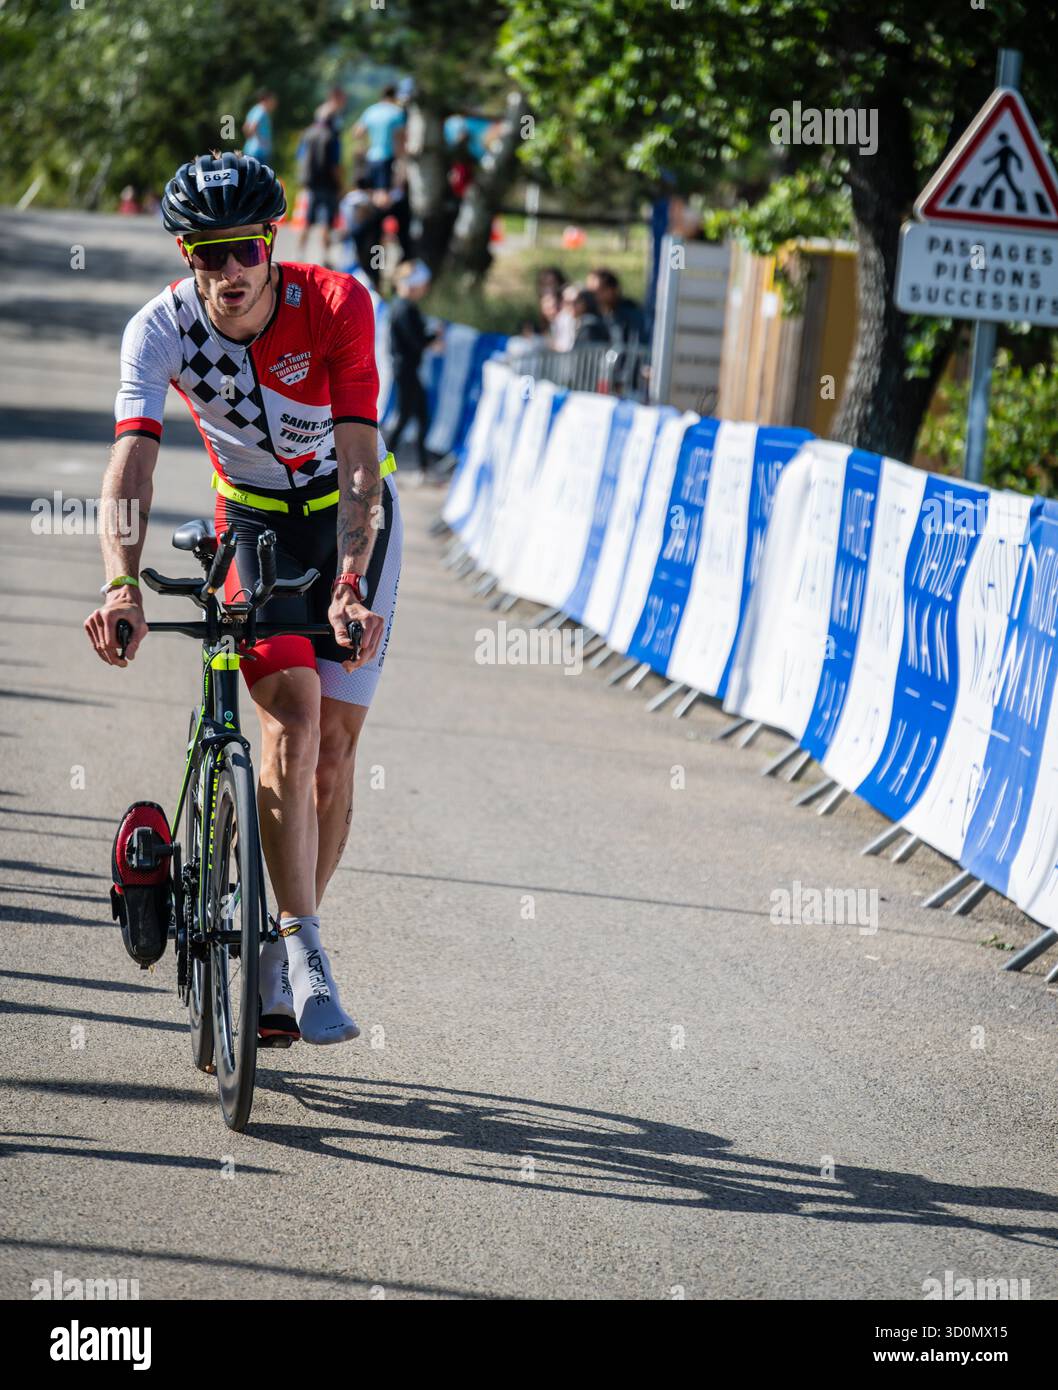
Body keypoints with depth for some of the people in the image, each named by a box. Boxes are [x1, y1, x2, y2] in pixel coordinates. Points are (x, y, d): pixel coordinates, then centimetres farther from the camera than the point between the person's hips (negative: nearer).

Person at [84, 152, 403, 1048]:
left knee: (334, 748, -1)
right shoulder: (162, 328, -23)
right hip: (253, 520, 0)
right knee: (294, 715, -22)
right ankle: (304, 953, -20)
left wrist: (349, 586, -46)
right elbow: (132, 460, -35)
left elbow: (360, 466, -32)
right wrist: (122, 584, -51)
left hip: (353, 515, 0)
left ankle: (282, 965, 12)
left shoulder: (335, 306, -26)